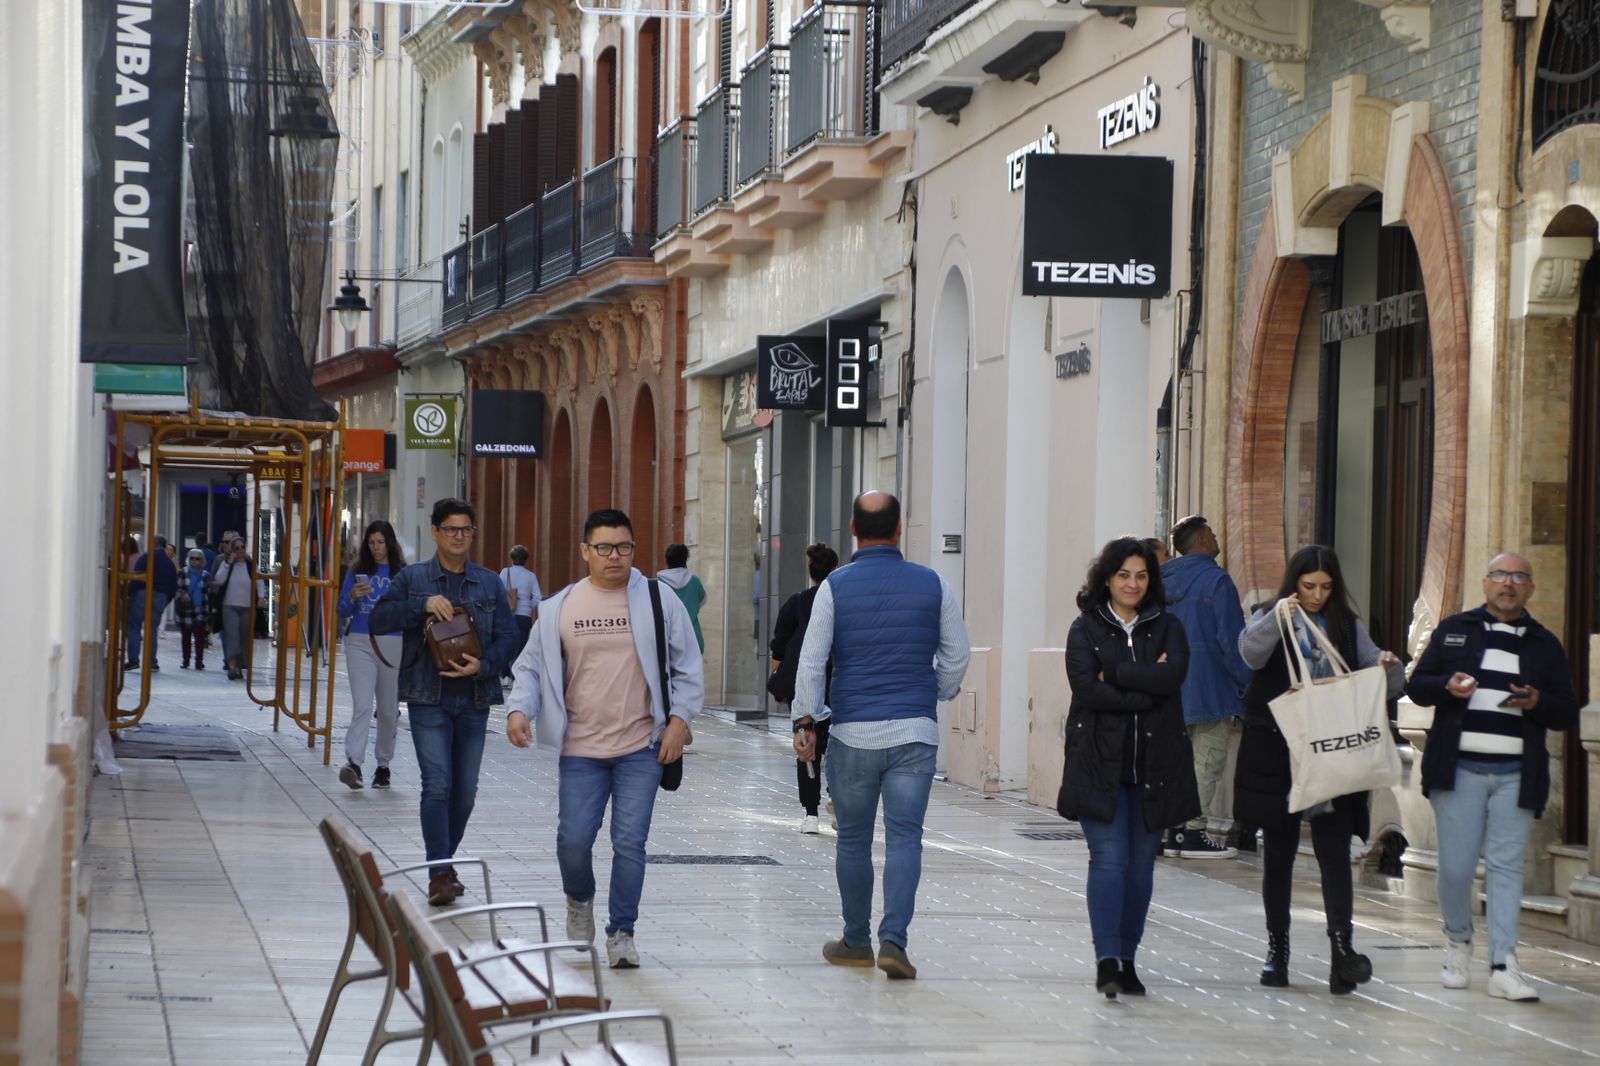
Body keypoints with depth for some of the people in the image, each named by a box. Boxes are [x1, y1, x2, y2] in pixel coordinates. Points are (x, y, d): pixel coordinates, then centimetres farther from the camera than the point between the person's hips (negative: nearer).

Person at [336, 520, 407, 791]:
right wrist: (352, 597, -13)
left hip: (392, 644, 0)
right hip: (360, 643, 0)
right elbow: (342, 611, 7)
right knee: (362, 705, -14)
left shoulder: (402, 574, 4)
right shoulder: (357, 572, 7)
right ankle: (353, 763, -24)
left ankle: (383, 765, 22)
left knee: (388, 709, 9)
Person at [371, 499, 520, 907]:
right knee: (438, 785, -13)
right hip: (428, 699, -3)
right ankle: (440, 873, -13)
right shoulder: (412, 579, 4)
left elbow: (507, 636, 6)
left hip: (474, 700, 3)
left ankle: (444, 862, 25)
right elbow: (378, 621, -5)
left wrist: (483, 666, -13)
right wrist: (423, 605, -18)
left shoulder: (490, 583, 10)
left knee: (465, 790, 8)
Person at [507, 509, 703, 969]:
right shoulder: (560, 607, 3)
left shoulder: (659, 601, 1)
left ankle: (621, 932, 10)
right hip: (581, 750, 1)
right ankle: (579, 900, 30)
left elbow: (687, 667, 7)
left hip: (642, 747, -1)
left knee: (630, 843, -3)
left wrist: (678, 721, -3)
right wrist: (520, 709, -7)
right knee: (573, 841, -2)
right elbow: (532, 665, 10)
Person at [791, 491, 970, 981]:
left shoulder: (836, 586, -3)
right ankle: (893, 938, -17)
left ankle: (856, 942, 21)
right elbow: (957, 655, 10)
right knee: (905, 837, -2)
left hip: (852, 733, -1)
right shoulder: (932, 585, 2)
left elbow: (812, 660, -5)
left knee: (853, 839, 11)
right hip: (915, 733, 1)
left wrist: (805, 721, 0)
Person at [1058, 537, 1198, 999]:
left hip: (1154, 767, 3)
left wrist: (1113, 674, -11)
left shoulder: (1167, 627, 9)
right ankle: (1106, 960, -15)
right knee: (1109, 859, -12)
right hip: (1100, 764, -3)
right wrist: (1145, 691, -12)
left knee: (1141, 865, 6)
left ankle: (1126, 959, 15)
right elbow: (1087, 689, -12)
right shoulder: (1086, 629, 3)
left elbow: (1172, 675, -11)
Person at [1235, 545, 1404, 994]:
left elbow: (1380, 684, 5)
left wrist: (1390, 667, -18)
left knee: (1334, 852, -9)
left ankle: (1342, 946, -18)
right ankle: (1277, 948, 19)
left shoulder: (1348, 627, 9)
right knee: (1278, 854, 9)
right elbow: (1251, 652, -20)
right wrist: (1276, 618, -38)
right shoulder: (1271, 620, 2)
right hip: (1278, 758, -1)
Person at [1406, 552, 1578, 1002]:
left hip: (1516, 774, 1)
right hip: (1459, 768, 0)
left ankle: (1503, 966, -6)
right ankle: (1458, 941, 24)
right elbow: (1416, 686, 9)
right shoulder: (1453, 631, 10)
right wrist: (1448, 687, -13)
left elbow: (1567, 713, 10)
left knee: (1507, 867, -4)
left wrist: (1539, 703, -11)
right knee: (1455, 866, -2)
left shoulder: (1545, 644, 12)